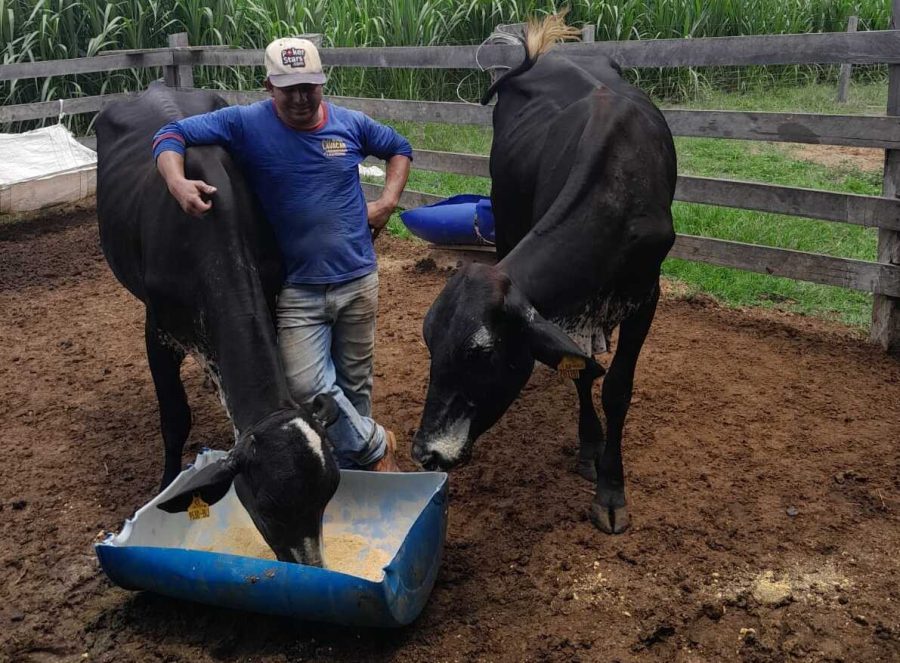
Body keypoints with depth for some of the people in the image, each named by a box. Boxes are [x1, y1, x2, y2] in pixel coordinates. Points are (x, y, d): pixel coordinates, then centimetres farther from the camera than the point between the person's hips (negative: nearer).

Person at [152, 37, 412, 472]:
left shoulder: (351, 124, 1)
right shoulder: (246, 124, -7)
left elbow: (400, 149, 18)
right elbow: (171, 135, -6)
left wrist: (388, 201, 3)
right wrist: (177, 182, -26)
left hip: (359, 280, 2)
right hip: (298, 288, -2)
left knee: (355, 382, 13)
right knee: (307, 386, -11)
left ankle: (353, 470, 33)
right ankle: (377, 446, 13)